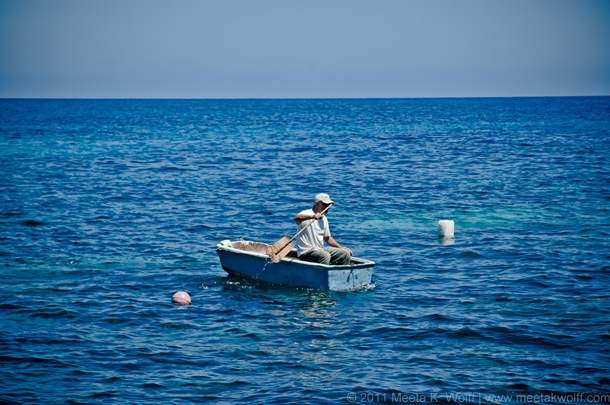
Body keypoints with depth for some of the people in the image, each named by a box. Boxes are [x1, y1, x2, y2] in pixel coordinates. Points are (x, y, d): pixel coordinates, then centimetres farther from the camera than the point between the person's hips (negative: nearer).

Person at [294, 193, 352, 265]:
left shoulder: (324, 219, 15)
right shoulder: (307, 214, -10)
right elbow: (296, 218, -35)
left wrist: (341, 248, 14)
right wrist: (312, 216, -52)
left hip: (321, 250, 8)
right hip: (306, 252, -8)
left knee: (345, 253, -3)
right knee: (325, 256, -35)